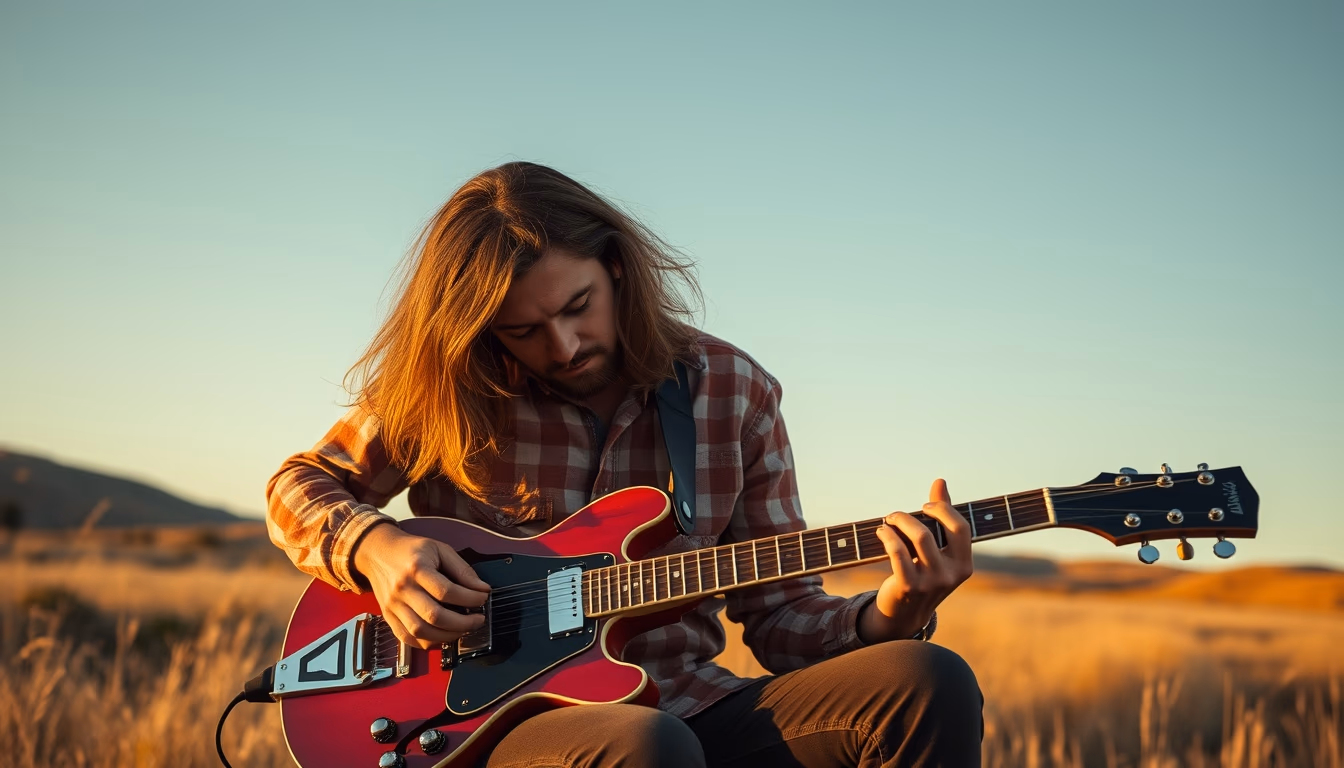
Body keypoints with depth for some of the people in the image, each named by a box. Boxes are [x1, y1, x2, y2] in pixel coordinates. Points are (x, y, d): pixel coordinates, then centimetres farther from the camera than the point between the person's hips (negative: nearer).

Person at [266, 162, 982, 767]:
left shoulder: (735, 392, 4)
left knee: (928, 683, -22)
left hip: (687, 709, 3)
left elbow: (781, 613, 6)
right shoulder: (444, 395, 0)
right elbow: (298, 486, 13)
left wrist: (888, 618, -16)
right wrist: (373, 546, -10)